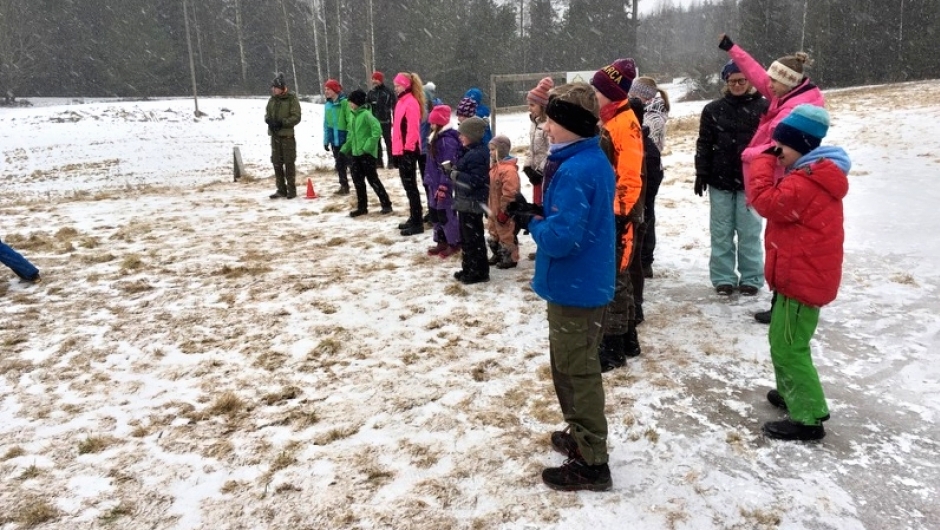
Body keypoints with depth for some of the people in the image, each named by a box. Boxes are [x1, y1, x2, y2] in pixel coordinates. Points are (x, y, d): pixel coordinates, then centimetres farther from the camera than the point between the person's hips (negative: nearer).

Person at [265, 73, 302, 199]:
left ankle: (291, 189, 7)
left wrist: (282, 122, -21)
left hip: (287, 135, -6)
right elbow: (267, 114, 16)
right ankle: (281, 189, 17)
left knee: (289, 163, -1)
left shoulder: (292, 99, -8)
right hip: (274, 135, 6)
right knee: (277, 163, 9)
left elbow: (296, 117, -12)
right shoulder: (272, 99, 9)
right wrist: (269, 120, -7)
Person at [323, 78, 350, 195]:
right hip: (334, 139, 7)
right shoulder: (327, 104, 9)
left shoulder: (344, 102, -12)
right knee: (339, 164, 11)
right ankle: (344, 186, 21)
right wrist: (326, 140, 14)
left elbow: (350, 120, -14)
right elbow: (326, 123, 14)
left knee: (350, 162, 0)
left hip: (345, 138, -6)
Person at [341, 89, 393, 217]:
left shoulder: (366, 114, -13)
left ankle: (386, 204, 9)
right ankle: (362, 207, 18)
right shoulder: (352, 115, 12)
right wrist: (344, 149, 19)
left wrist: (369, 146, -22)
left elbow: (377, 129, -21)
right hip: (355, 153, 8)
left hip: (366, 153, -8)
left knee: (372, 179, -2)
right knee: (358, 181, 9)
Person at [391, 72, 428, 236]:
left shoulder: (411, 103, -14)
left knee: (411, 186, -6)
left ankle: (417, 223, -1)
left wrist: (407, 149, -20)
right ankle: (413, 219, 23)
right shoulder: (402, 102, 16)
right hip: (401, 150, 10)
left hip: (408, 151, -10)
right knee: (408, 186, 14)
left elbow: (412, 129, -20)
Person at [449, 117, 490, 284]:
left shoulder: (477, 155, -21)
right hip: (467, 202, 11)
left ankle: (479, 272, 7)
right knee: (466, 237, 17)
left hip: (472, 203, -11)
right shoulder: (472, 152, 13)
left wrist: (456, 175, -19)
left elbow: (475, 181, -26)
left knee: (473, 238, -2)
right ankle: (469, 268, 27)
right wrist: (454, 169, 7)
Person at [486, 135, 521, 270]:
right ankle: (498, 255, 35)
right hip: (494, 210, 10)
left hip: (503, 211, -10)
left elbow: (509, 194, -25)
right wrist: (488, 207, 20)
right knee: (494, 234, 20)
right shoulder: (494, 166, 9)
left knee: (507, 235, 2)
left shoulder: (509, 169, -23)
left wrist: (504, 211, -23)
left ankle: (511, 259, 14)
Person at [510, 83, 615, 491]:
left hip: (574, 288, -10)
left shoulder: (574, 171, -24)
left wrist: (532, 223, -11)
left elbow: (561, 237, -29)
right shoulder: (595, 161, 8)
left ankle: (591, 464, 15)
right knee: (572, 367, 23)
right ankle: (581, 436, 38)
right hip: (588, 283, 10)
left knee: (577, 373, 2)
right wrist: (540, 214, 3)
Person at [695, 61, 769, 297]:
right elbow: (704, 144, 6)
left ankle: (751, 278, 15)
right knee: (721, 233, 7)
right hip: (720, 180, 2)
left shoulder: (764, 108, -2)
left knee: (749, 232, 4)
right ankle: (723, 278, 16)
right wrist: (701, 174, 1)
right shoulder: (713, 109, 5)